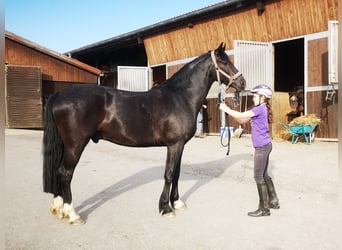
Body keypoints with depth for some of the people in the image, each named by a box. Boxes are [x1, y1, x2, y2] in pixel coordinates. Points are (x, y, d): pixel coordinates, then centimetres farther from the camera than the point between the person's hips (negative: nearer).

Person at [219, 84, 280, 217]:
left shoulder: (259, 109, -15)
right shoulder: (261, 109, 15)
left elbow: (241, 115, -20)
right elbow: (242, 120, 15)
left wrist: (226, 109, -9)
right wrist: (229, 110, 4)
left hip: (262, 146, -10)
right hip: (265, 145, 10)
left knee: (259, 176, -5)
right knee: (264, 175, 18)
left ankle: (264, 208, 1)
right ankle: (274, 201, 27)